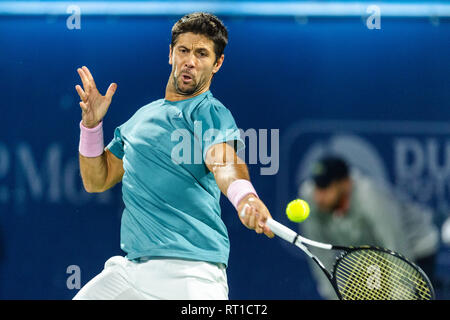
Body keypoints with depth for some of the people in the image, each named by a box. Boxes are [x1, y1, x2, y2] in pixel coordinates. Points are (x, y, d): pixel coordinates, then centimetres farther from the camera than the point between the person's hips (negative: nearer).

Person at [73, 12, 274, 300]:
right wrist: (92, 123, 7)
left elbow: (224, 162, -26)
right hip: (131, 265, 7)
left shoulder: (211, 113, -4)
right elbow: (96, 181, 23)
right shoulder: (143, 116, 20)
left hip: (190, 271, -7)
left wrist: (245, 196, -48)